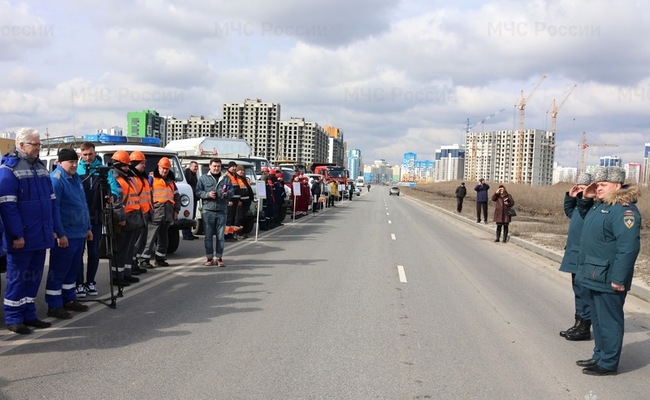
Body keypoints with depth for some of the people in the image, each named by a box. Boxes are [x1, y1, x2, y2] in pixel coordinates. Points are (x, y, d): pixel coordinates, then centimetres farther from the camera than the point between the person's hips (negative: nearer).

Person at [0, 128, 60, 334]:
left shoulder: (40, 167, 14)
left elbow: (51, 200, 17)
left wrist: (55, 229, 13)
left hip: (40, 235, 7)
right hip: (22, 238, -7)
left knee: (34, 276, 13)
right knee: (18, 277, 2)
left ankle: (28, 314, 23)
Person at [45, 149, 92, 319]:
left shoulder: (76, 177, 14)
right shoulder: (56, 179, -13)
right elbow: (53, 208, -18)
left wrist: (88, 227, 19)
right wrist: (60, 234, -20)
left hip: (79, 233, 9)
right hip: (65, 235, -9)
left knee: (74, 268, 16)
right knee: (58, 270, -2)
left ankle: (69, 299, 28)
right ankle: (54, 306, 5)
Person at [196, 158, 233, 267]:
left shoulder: (226, 178, 12)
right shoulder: (203, 178, 8)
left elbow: (232, 191, 10)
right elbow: (198, 191, 3)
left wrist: (227, 193, -12)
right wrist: (207, 194, -13)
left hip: (222, 211, 1)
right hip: (208, 210, -1)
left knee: (221, 236, 3)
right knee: (208, 235, 2)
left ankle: (219, 258, 11)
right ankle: (209, 258, 10)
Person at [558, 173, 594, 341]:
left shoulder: (594, 203, -15)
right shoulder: (581, 201, 14)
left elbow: (587, 216, -31)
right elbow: (569, 212, 28)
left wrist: (585, 198, -34)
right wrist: (571, 197, 16)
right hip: (576, 253, 10)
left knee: (584, 291, -4)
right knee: (579, 289, 15)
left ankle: (584, 328, 4)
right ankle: (579, 323, 24)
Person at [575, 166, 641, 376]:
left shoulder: (624, 210, -20)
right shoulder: (600, 205, 12)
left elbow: (628, 247, -26)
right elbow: (583, 217, 34)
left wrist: (619, 279, -26)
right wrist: (586, 198, 16)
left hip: (608, 279, -10)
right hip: (595, 276, 10)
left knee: (609, 320, 1)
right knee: (597, 319, 19)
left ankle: (608, 363, 12)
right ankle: (599, 356, 32)